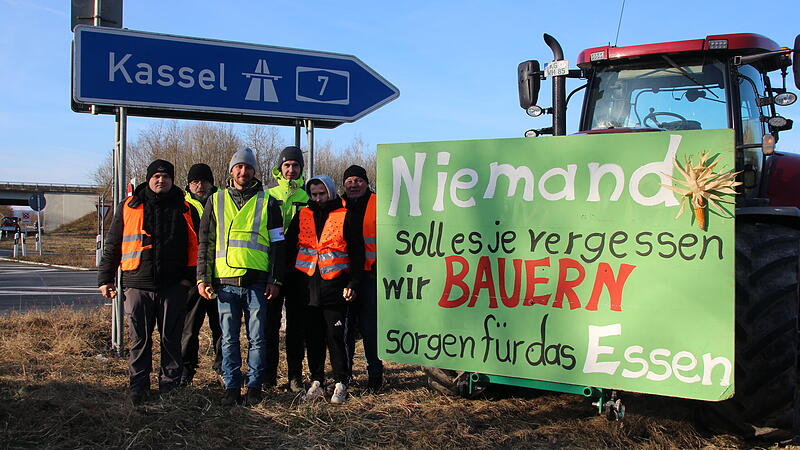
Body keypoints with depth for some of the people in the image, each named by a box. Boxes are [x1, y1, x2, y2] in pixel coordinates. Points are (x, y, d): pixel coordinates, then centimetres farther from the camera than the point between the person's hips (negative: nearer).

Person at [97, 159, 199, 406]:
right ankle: (139, 385, 12)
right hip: (138, 285, 0)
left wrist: (190, 276, 0)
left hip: (174, 286, 0)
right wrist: (105, 279, 7)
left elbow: (195, 245, 10)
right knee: (139, 339, 2)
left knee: (171, 338, 6)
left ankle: (169, 384, 18)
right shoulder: (129, 207, 8)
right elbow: (112, 245, 11)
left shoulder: (185, 209, 8)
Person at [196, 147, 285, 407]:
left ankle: (254, 387, 12)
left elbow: (277, 244, 7)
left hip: (257, 282, -1)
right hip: (225, 281, 1)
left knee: (256, 338, 2)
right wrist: (203, 278, 3)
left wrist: (275, 280, 0)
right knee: (229, 339, 5)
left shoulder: (267, 202, 8)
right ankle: (232, 387, 13)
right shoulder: (216, 201, 12)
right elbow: (205, 242, 12)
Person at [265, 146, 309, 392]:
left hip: (299, 267, 0)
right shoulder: (268, 196, 8)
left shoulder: (307, 197, 9)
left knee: (297, 323, 4)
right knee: (270, 321, 2)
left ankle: (295, 376, 11)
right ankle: (269, 373, 12)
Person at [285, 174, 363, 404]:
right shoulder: (302, 216, 11)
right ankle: (316, 382, 18)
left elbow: (357, 253, 2)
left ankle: (341, 385, 10)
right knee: (313, 337, 8)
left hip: (335, 287, -3)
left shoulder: (344, 217, 2)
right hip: (309, 287, 3)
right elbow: (288, 246, 12)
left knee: (335, 337, 0)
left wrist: (353, 284, -4)